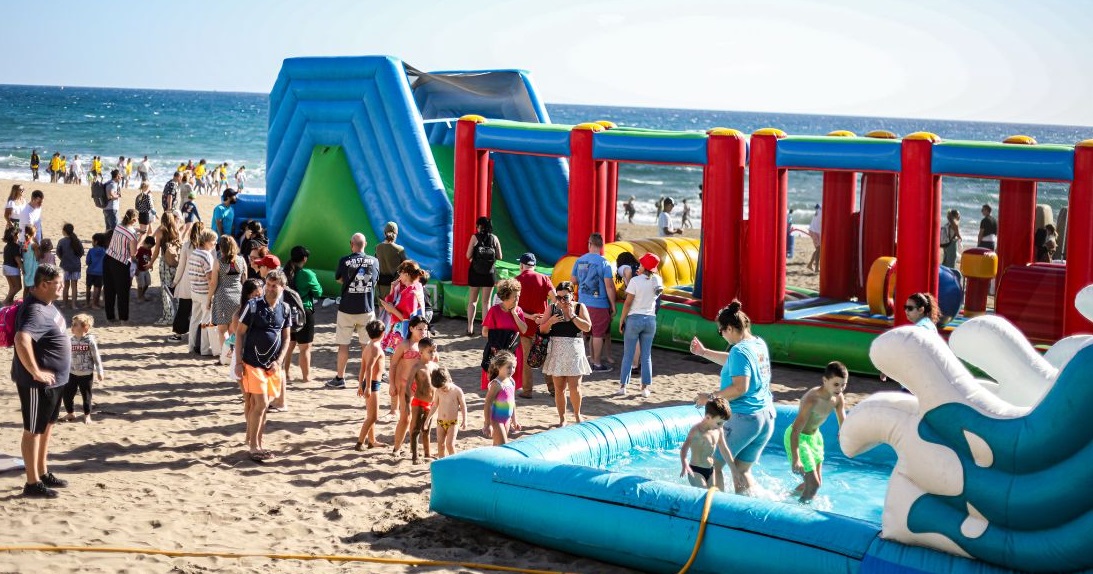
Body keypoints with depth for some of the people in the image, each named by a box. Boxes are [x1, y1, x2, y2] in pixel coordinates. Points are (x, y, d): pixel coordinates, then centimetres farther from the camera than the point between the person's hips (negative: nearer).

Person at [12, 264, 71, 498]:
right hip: (38, 383, -10)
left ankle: (43, 473, 34)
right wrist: (36, 372, -32)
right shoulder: (35, 312, -25)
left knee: (47, 426, 20)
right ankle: (32, 483, 11)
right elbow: (21, 339, -41)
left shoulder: (46, 303, 6)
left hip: (55, 380, 10)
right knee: (34, 430, 1)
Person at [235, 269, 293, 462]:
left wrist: (279, 361, 0)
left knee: (260, 405, 11)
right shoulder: (253, 306, -9)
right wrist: (238, 362, -8)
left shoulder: (284, 308, 3)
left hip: (272, 365, 5)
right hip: (252, 363, -5)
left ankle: (252, 440, 22)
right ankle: (253, 446, -2)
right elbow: (239, 333, -5)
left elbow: (286, 337, 11)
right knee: (260, 404, -10)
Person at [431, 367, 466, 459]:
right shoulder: (438, 391, -1)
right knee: (440, 443, 9)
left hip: (453, 422, -4)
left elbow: (463, 406, -5)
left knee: (450, 444, -11)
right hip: (440, 422, 4)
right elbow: (435, 405, 13)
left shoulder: (457, 391, -12)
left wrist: (464, 421, -8)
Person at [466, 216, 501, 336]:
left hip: (475, 272, -1)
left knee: (472, 301, 12)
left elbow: (468, 256, -11)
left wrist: (474, 256, 10)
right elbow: (499, 256, 1)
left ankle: (470, 327, 7)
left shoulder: (475, 237, -7)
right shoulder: (494, 238, -1)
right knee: (486, 302, 9)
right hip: (489, 273, 1)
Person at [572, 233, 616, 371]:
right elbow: (609, 286, -14)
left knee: (585, 332, 14)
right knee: (599, 334, 3)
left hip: (583, 302, 5)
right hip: (599, 304, -5)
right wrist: (613, 305, -7)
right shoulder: (603, 263, -13)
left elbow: (573, 280, 12)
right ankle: (597, 363, 7)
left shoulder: (579, 261, 3)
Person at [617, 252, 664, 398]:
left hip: (634, 319, -3)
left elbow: (628, 303, -12)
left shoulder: (635, 281, -13)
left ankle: (623, 386, 7)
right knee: (646, 355, 8)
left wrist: (622, 320, -3)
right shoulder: (658, 280, 0)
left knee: (628, 354, 5)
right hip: (650, 320, 3)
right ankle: (645, 387, 8)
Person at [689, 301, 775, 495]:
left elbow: (740, 388, -25)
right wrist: (704, 352, 29)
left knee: (713, 464, 6)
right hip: (767, 417, 9)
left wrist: (711, 397, -16)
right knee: (742, 470, 17)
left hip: (742, 418, -9)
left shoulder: (740, 351, -18)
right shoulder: (760, 344, 9)